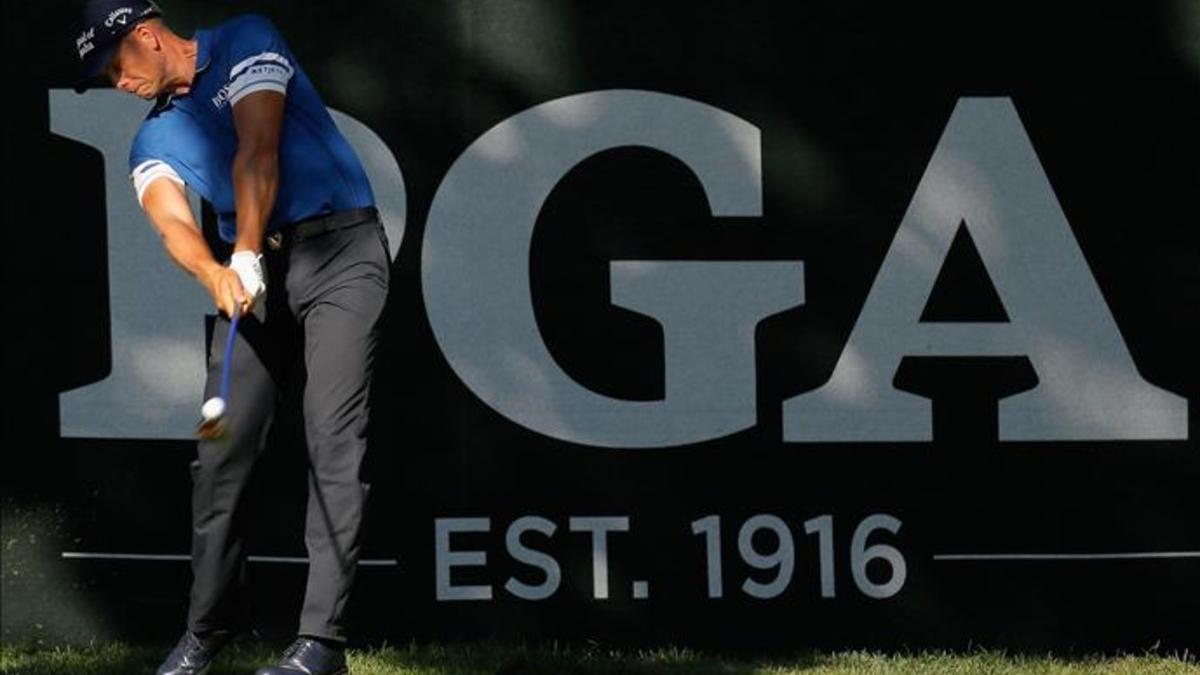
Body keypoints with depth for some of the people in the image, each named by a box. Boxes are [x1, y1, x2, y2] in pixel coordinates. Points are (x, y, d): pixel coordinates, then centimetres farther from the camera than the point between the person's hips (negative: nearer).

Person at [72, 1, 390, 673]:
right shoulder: (154, 141, 13)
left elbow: (257, 153, -12)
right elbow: (173, 223, -6)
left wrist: (247, 253, -21)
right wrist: (217, 276, -27)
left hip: (342, 248, -6)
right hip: (255, 271, 6)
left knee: (334, 441, -14)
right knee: (222, 448, -2)